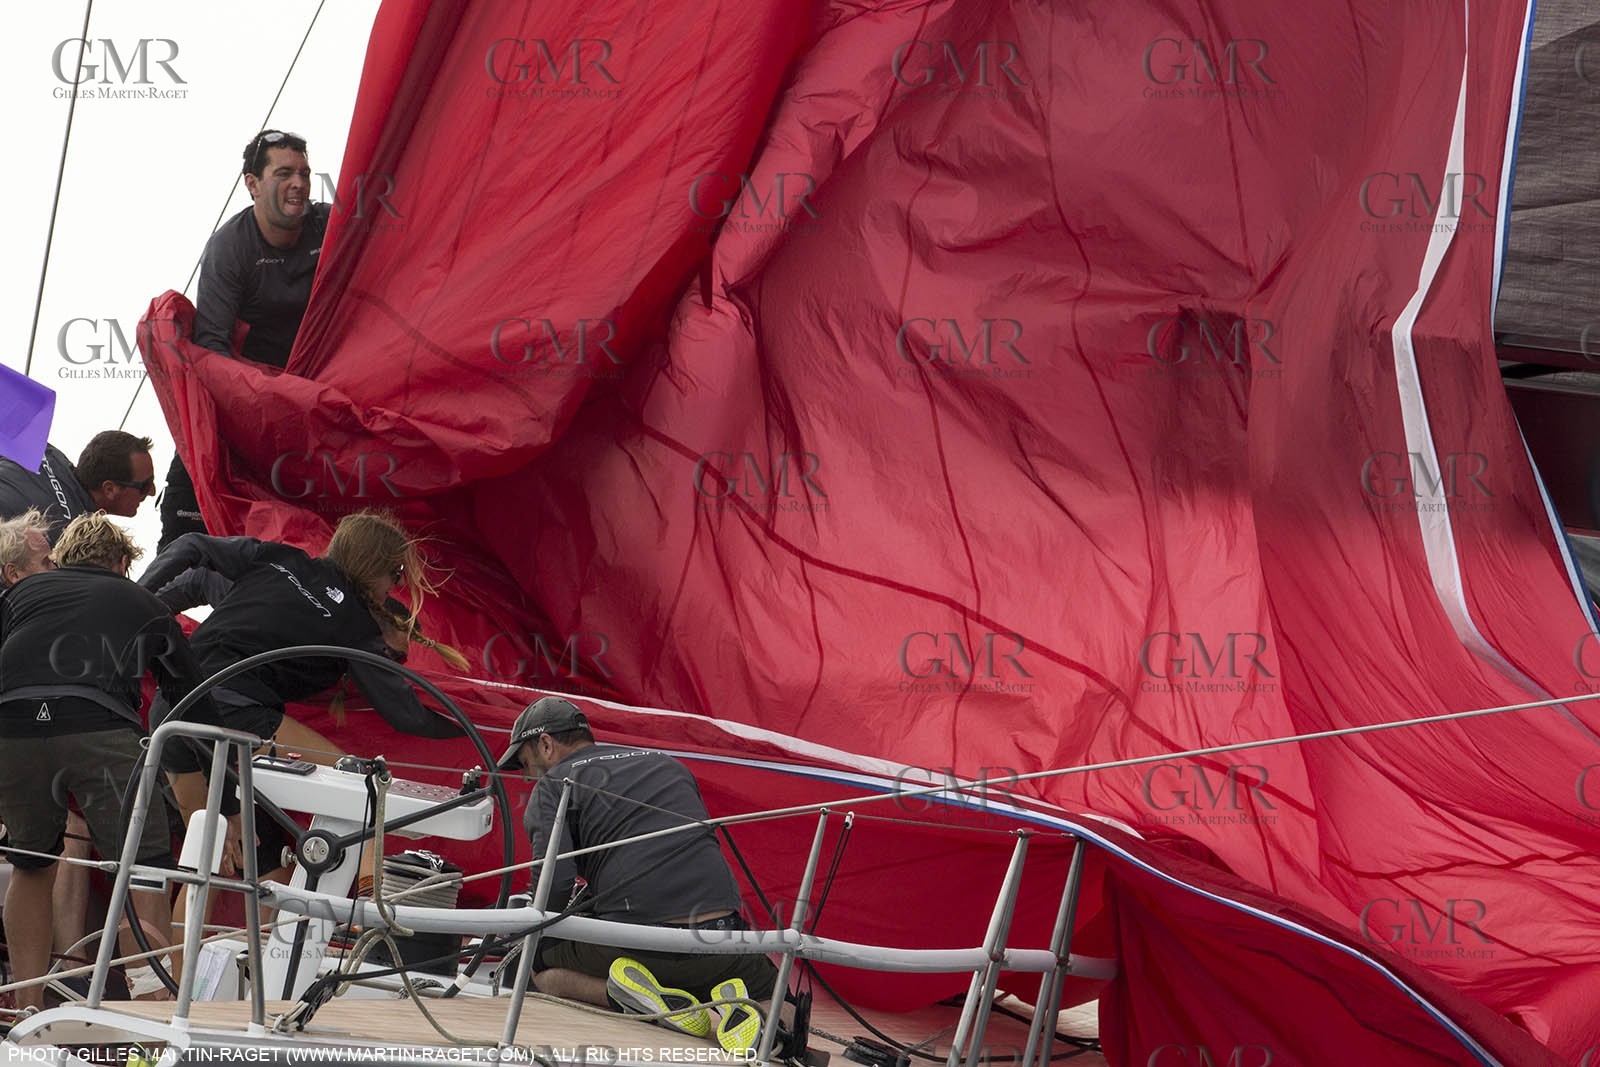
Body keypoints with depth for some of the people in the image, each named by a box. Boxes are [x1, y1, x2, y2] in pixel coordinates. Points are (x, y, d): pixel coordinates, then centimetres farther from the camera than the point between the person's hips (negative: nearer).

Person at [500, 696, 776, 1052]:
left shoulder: (553, 786, 6)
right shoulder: (668, 766, 24)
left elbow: (555, 886, -8)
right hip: (719, 946, 4)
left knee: (529, 962, 23)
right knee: (768, 983, 33)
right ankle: (734, 1002, -4)